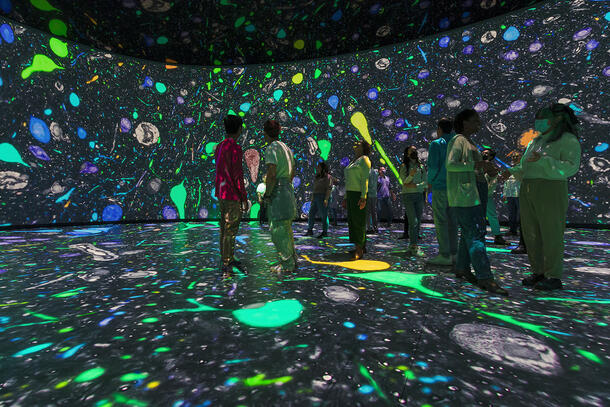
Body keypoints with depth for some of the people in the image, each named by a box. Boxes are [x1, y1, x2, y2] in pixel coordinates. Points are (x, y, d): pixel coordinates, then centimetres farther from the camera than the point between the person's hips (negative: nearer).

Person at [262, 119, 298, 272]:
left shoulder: (271, 148, -12)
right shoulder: (286, 148, 17)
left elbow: (271, 174, -21)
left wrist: (267, 193, -12)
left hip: (276, 191, -9)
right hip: (288, 189, 9)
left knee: (278, 229, -2)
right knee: (285, 228, 15)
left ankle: (287, 264, 5)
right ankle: (292, 260, 23)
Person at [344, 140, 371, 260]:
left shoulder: (364, 159, -7)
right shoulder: (352, 162, 20)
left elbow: (365, 179, -17)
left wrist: (363, 197, -25)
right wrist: (346, 198, 17)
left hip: (359, 195, -9)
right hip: (351, 194, 9)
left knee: (359, 221, -10)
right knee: (353, 220, 9)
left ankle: (359, 251, -7)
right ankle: (361, 247, 18)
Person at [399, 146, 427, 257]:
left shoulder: (421, 166, 14)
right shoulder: (404, 166, 3)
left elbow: (425, 182, 5)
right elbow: (404, 182, -6)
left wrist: (415, 186, -12)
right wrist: (411, 175, -24)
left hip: (419, 195, 5)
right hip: (408, 196, -4)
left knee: (418, 222, 4)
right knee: (413, 222, -12)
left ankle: (413, 246, 12)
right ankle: (414, 247, -10)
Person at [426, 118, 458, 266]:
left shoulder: (436, 144, -5)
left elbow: (433, 166, -13)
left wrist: (430, 181, 1)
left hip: (440, 187, -7)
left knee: (440, 221, -5)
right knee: (451, 220, 10)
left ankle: (444, 255, -4)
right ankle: (453, 253, 14)